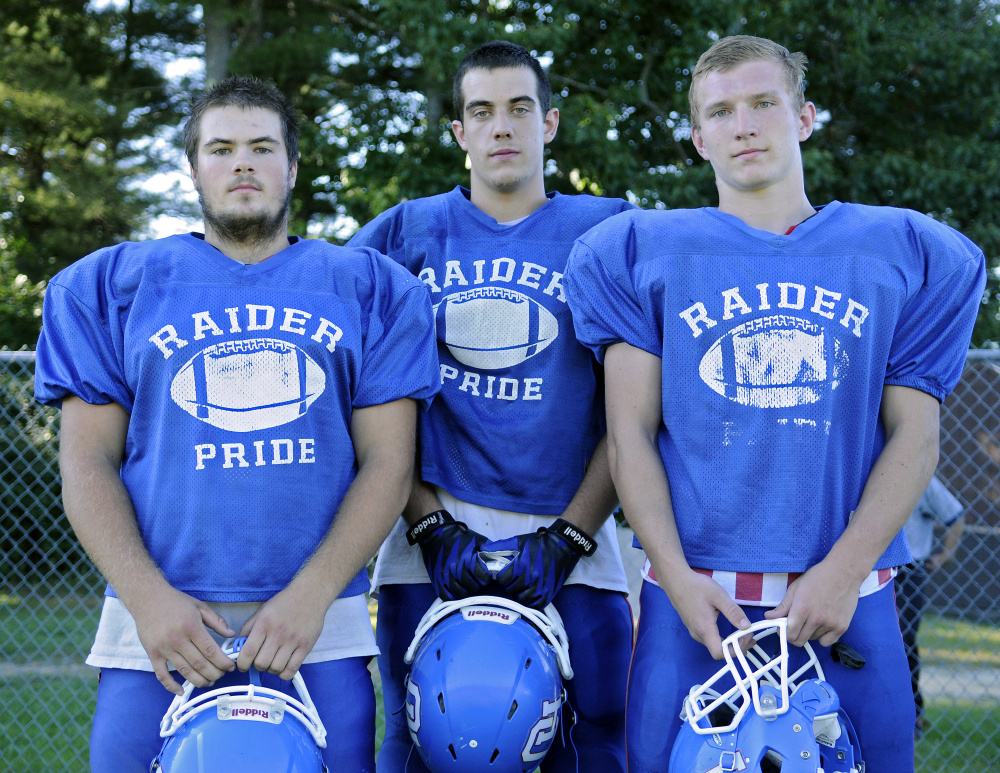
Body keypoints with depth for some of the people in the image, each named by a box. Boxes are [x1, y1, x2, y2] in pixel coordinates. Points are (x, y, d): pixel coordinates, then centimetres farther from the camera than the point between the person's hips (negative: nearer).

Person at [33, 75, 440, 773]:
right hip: (157, 627, 0)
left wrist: (311, 595, -9)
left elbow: (387, 463, 5)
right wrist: (148, 597, -9)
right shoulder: (115, 285, 11)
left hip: (319, 633, 0)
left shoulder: (370, 289, 11)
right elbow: (89, 463, 6)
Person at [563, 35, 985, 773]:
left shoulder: (902, 254, 9)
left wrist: (845, 571, -8)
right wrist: (678, 578, -8)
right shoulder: (645, 253, 8)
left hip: (846, 600, 1)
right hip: (695, 600, 0)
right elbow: (631, 433, 4)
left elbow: (914, 436, 5)